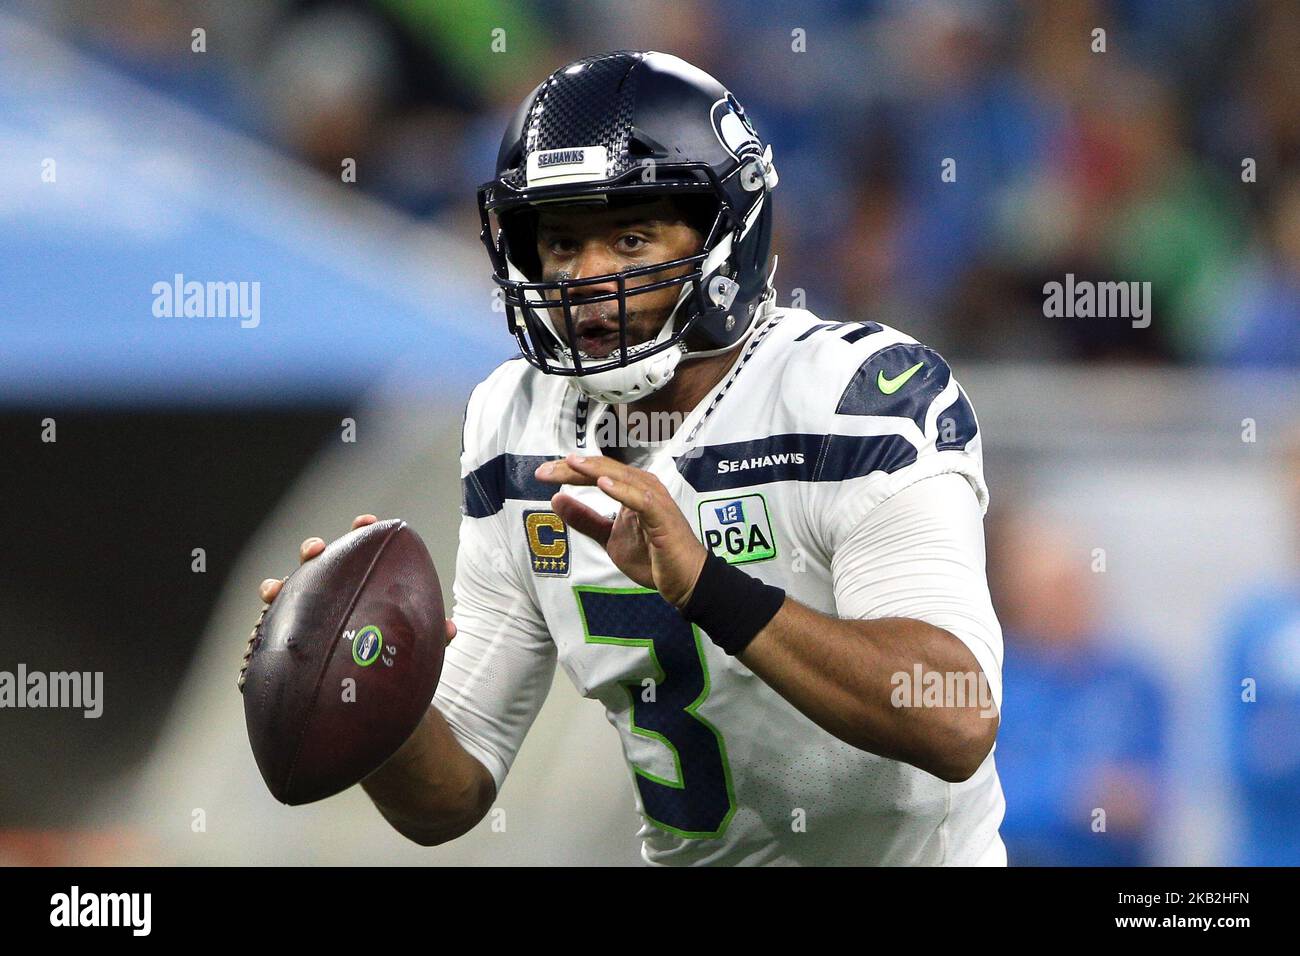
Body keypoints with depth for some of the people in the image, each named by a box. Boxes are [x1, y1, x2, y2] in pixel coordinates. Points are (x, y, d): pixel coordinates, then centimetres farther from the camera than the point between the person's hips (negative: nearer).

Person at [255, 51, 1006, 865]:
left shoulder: (860, 399, -16)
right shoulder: (521, 434, 2)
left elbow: (958, 723, -28)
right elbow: (451, 798, 4)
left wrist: (704, 585, -34)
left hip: (906, 852, -4)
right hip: (688, 859, 4)